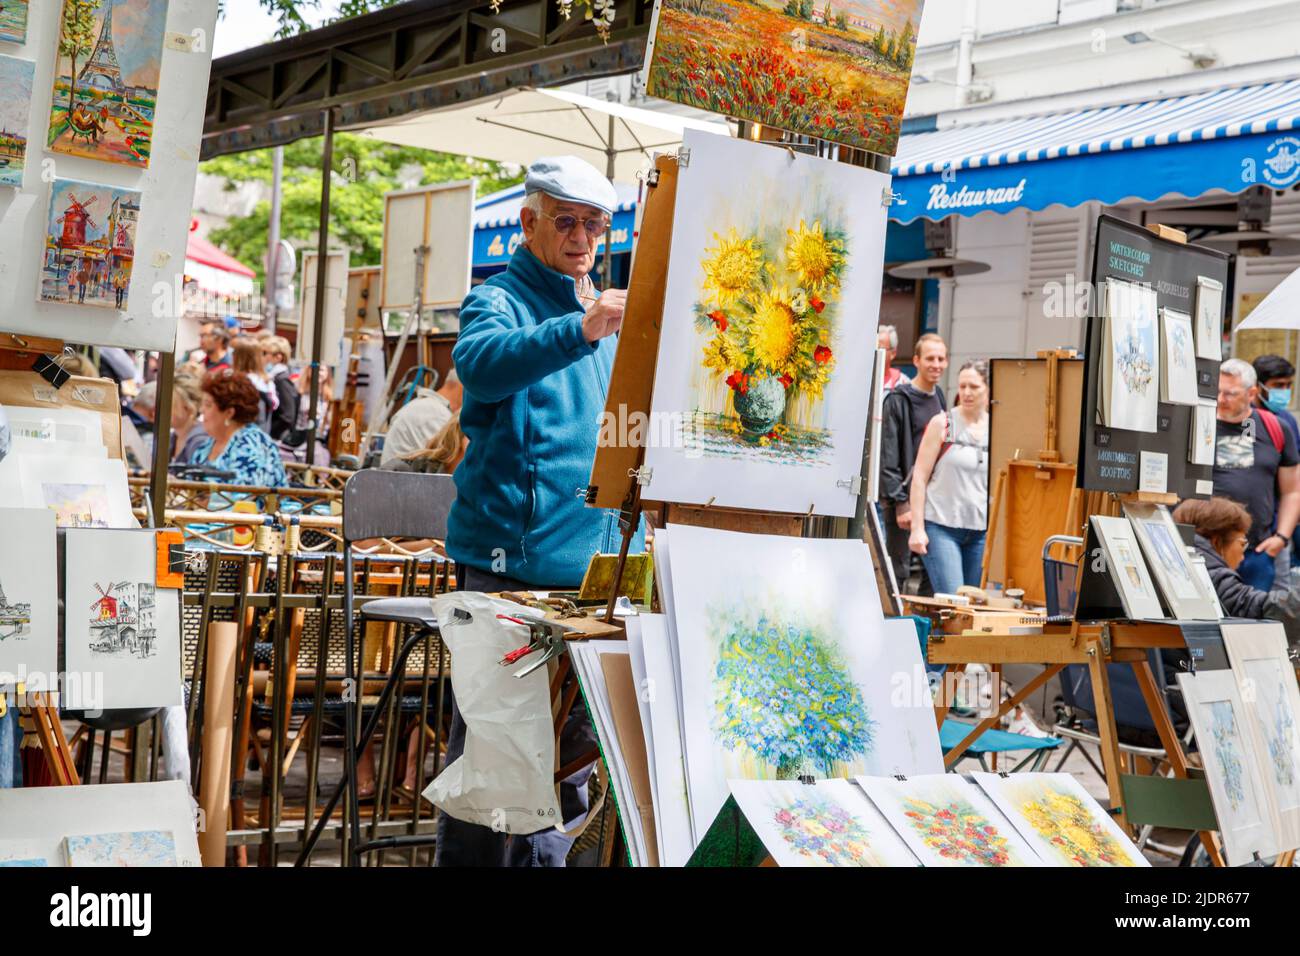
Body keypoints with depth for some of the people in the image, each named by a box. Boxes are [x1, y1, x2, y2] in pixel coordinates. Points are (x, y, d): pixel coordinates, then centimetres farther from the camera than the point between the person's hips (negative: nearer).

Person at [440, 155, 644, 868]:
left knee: (571, 750, 13)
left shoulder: (610, 313, 19)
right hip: (510, 560, -7)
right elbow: (480, 364, -27)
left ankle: (545, 857, 25)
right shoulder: (499, 299, -2)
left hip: (597, 565, 7)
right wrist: (581, 330, -41)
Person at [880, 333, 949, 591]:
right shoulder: (898, 400, -11)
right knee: (897, 572, -1)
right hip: (905, 498, -7)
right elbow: (888, 458, -15)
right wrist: (900, 503, -18)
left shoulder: (939, 398, 12)